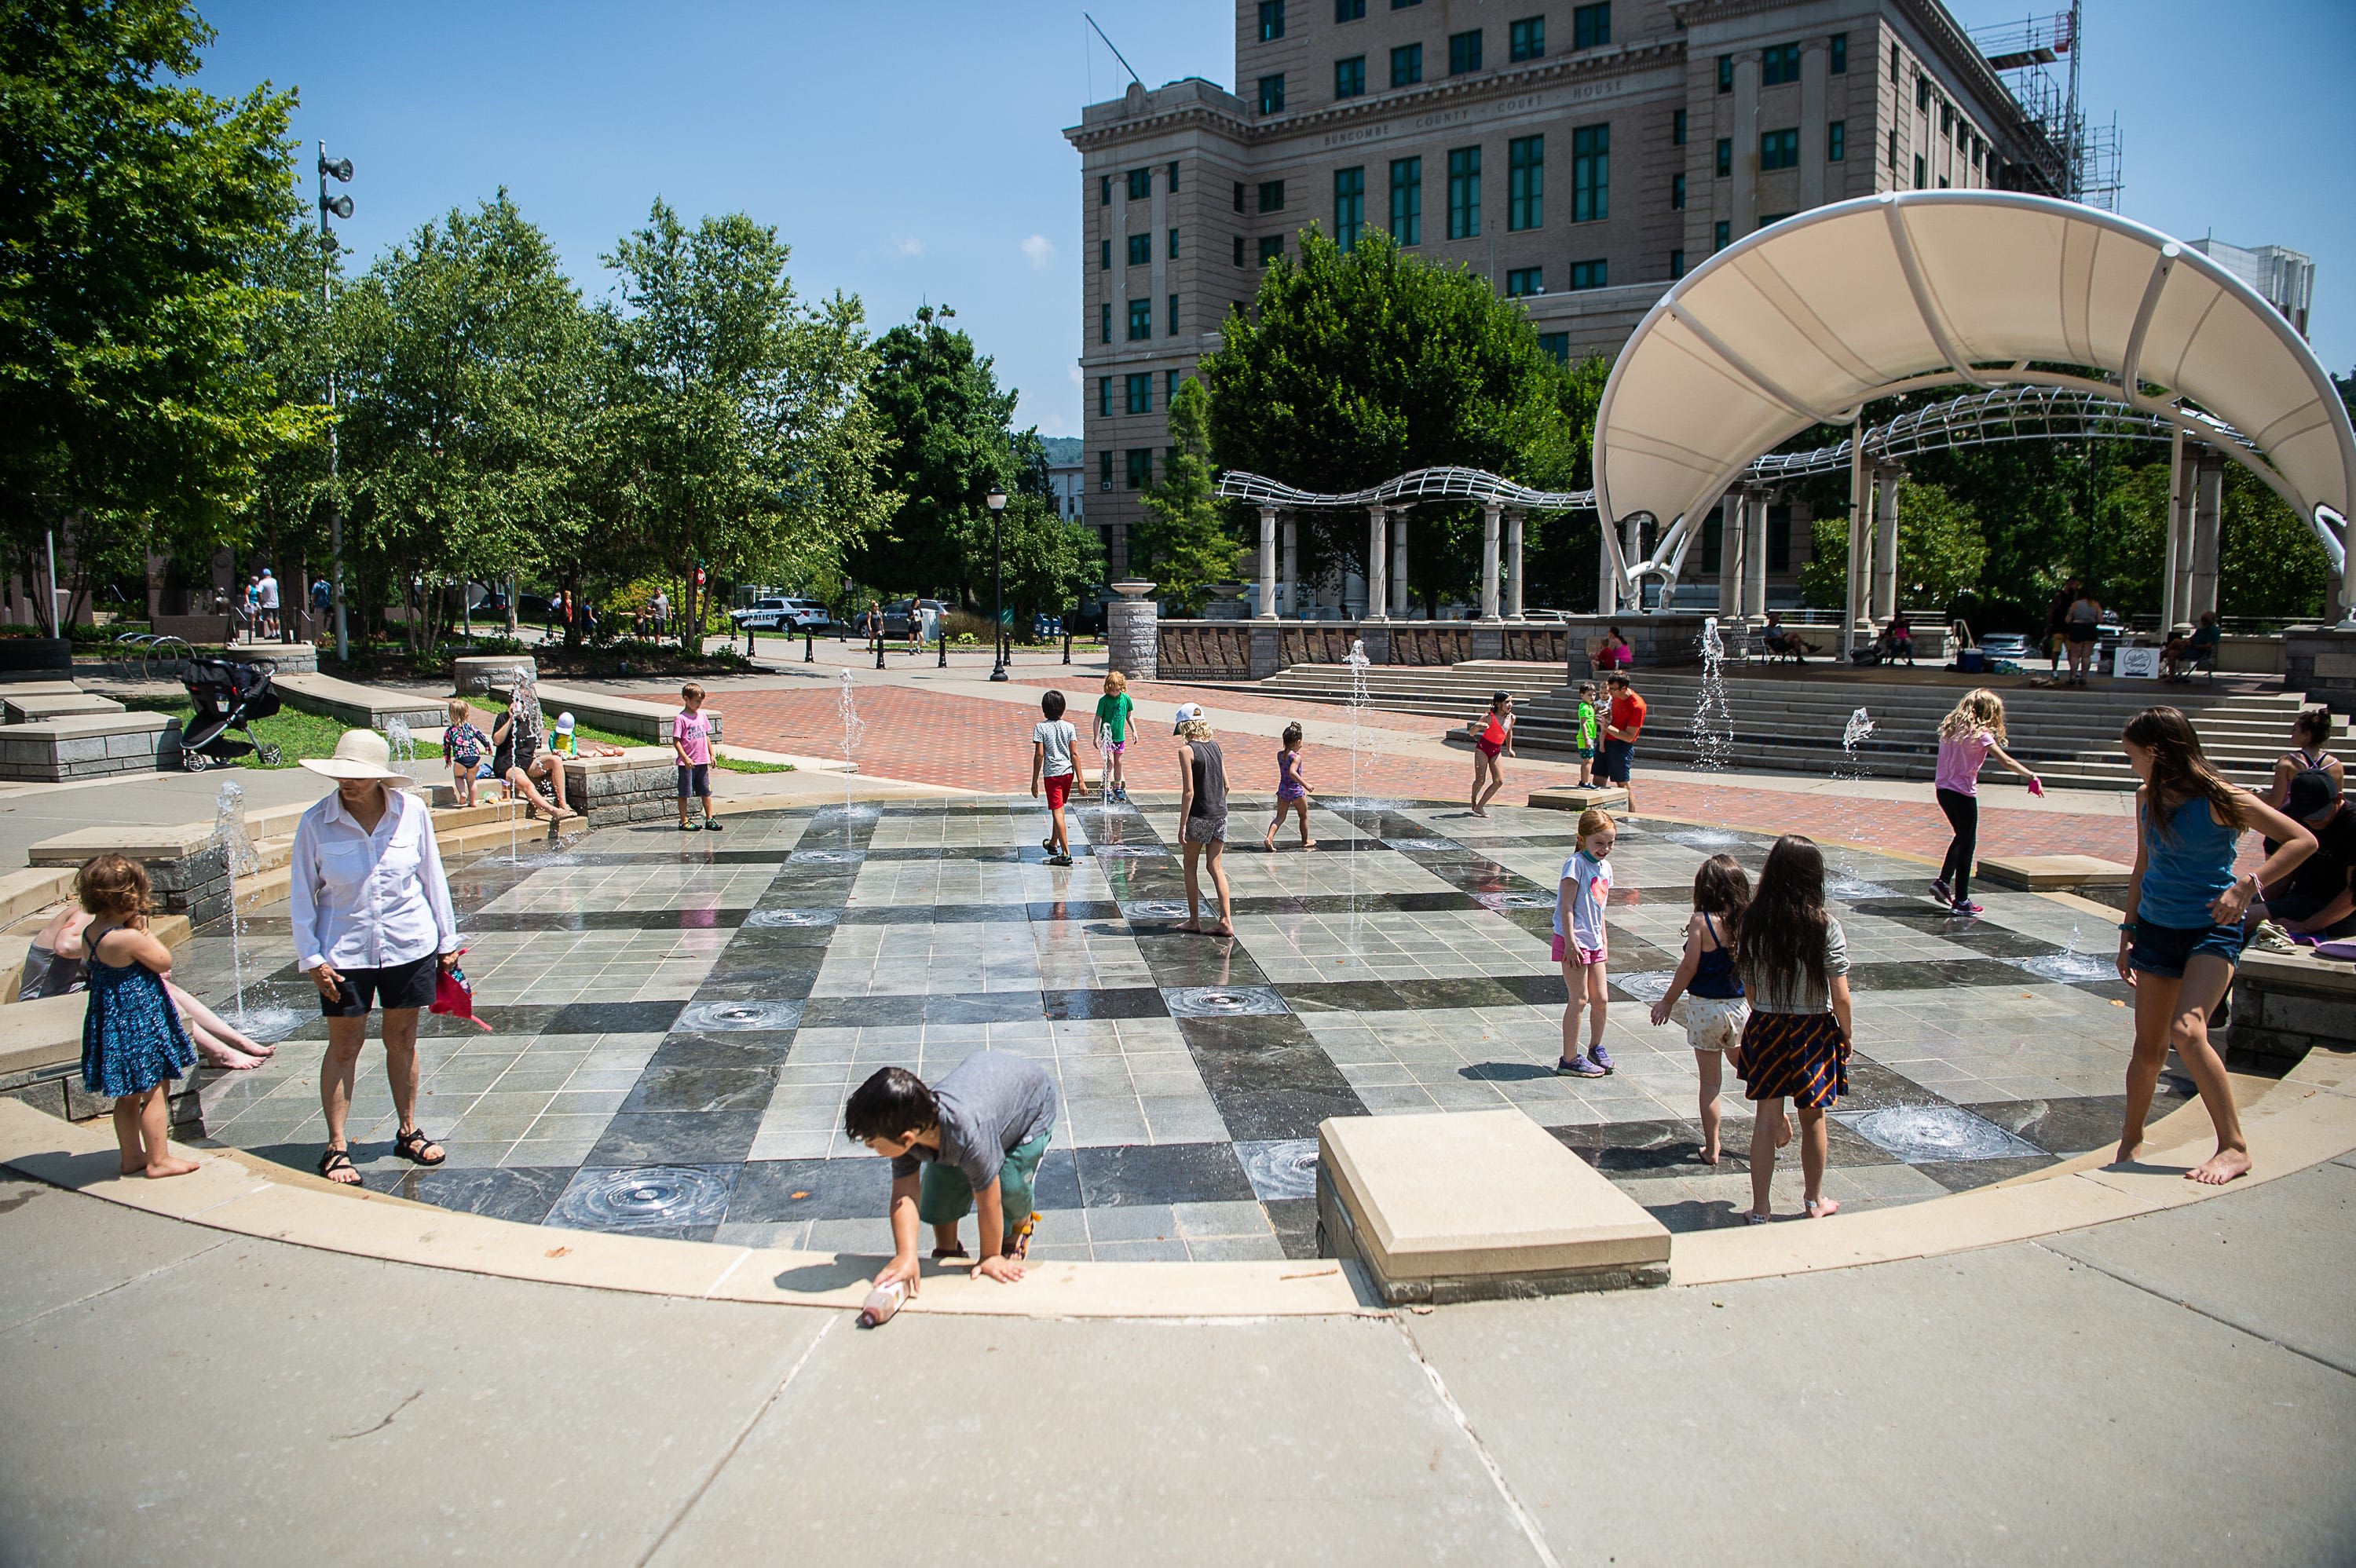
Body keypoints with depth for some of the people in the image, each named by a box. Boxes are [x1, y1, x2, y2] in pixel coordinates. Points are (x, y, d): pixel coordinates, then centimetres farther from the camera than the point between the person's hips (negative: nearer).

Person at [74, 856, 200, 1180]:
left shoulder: (92, 932, 2)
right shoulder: (129, 938, -25)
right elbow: (165, 961, -12)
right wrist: (144, 930, -6)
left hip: (109, 1017, 9)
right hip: (139, 1021, -9)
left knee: (128, 1094, 19)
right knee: (154, 1091, 2)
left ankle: (132, 1156, 29)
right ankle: (159, 1160, 9)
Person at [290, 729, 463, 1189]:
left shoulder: (412, 812, -6)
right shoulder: (316, 822, -9)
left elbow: (432, 876, 4)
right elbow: (301, 894, -2)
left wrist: (447, 940, 8)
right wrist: (311, 957, -7)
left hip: (409, 944, 1)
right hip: (344, 951, -1)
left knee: (403, 1039, 13)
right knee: (344, 1045, 5)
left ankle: (409, 1132, 28)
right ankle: (336, 1147, 15)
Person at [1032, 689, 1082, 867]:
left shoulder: (1041, 727, -9)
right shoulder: (1069, 727, 0)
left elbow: (1039, 755, -11)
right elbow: (1074, 754, -2)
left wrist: (1035, 781, -4)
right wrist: (1080, 781, -1)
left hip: (1052, 773, -4)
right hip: (1068, 772, 4)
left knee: (1057, 812, -4)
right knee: (1059, 810, 21)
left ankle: (1066, 853, -10)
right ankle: (1053, 844, 37)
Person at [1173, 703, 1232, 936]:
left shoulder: (1187, 750, -12)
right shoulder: (1215, 746, 7)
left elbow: (1189, 791, -16)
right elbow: (1226, 784, 10)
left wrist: (1182, 826, -13)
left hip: (1199, 815, -6)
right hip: (1220, 813, 6)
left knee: (1191, 866, 11)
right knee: (1215, 867, 10)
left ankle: (1194, 920, 15)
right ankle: (1226, 921, 3)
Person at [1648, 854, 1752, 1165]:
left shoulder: (1702, 922, -17)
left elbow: (1688, 968, -14)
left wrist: (1668, 1001, -1)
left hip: (1705, 1009, -4)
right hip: (1740, 1008, 4)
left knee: (1710, 1082, 7)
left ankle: (1712, 1148, 15)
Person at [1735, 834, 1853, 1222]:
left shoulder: (1752, 922, -9)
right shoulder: (1825, 928, -17)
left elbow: (1748, 986, 1)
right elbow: (1840, 997, -12)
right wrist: (1847, 1036, 4)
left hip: (1766, 1030, 1)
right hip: (1814, 1033, -1)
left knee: (1766, 1117, 10)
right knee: (1813, 1118, 16)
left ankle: (1760, 1209, 13)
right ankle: (1814, 1202, 33)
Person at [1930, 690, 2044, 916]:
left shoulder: (1951, 726, 8)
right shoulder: (1979, 733, -12)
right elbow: (2006, 761, -17)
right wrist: (2032, 777, -13)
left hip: (1942, 789, 7)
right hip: (1963, 793, -7)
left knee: (1961, 837, 24)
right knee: (1968, 844, 3)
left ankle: (1943, 882, 17)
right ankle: (1961, 900, 6)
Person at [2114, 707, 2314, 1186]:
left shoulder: (2220, 799, -13)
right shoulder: (2148, 800, 6)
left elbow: (2303, 841, -13)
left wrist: (2247, 885, -22)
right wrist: (2128, 930, 17)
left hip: (2212, 930, -5)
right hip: (2156, 929, 6)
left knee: (2187, 1031, -23)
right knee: (2149, 1046, 8)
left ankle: (2234, 1147, -11)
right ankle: (2131, 1141, 25)